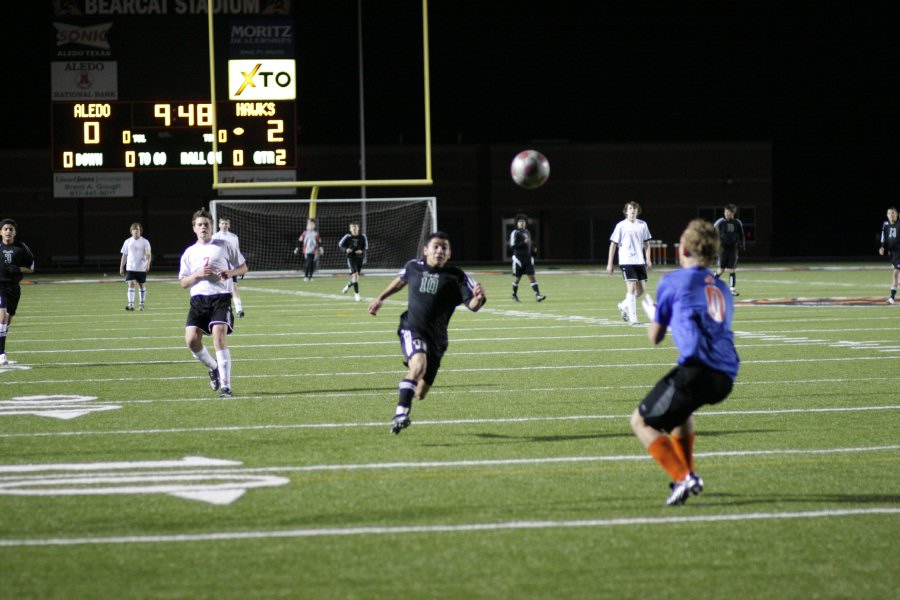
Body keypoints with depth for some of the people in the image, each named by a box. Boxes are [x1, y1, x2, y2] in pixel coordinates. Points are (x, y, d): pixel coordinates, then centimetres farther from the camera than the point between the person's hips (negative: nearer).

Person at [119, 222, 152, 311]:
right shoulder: (128, 242, 6)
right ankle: (131, 304, -17)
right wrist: (121, 267, 8)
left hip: (141, 268, -1)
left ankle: (141, 304, 22)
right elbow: (124, 255, 11)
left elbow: (148, 255, -5)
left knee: (142, 285, 8)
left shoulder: (145, 242, -1)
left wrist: (148, 264, -23)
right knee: (131, 284, -12)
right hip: (130, 268, 1)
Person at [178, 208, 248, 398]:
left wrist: (231, 273, -7)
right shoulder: (189, 252, 15)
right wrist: (197, 274, -6)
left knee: (219, 334, -21)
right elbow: (183, 282, 14)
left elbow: (243, 267, 15)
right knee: (191, 339, -11)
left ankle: (225, 386, -18)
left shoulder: (224, 246, 9)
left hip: (221, 297, -3)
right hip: (198, 299, 3)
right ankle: (213, 367, 20)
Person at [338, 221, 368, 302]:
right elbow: (340, 244, 3)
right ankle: (356, 293, -13)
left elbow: (366, 246, 8)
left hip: (359, 258, 3)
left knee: (357, 276, 12)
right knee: (355, 274, -18)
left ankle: (348, 285, 45)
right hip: (351, 258, -3)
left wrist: (362, 251, -12)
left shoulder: (362, 236, -3)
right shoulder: (347, 236, -8)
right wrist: (346, 249, -15)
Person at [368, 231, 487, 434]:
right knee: (419, 365, -33)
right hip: (412, 329, -1)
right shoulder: (413, 267, 2)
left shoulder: (456, 277, -4)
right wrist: (380, 298, 33)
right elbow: (401, 280, 26)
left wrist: (478, 298, -35)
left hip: (436, 337, 2)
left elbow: (472, 305, -13)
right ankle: (401, 414, -30)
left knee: (420, 394, 8)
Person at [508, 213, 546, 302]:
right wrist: (523, 243, -23)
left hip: (528, 258, 5)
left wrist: (533, 250, 7)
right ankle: (514, 295, 24)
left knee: (531, 276, -5)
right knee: (517, 278, 6)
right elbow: (512, 246, -16)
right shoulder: (515, 233, -8)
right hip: (518, 258, -5)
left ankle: (538, 295, -14)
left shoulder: (527, 232, 13)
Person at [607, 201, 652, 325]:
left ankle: (624, 306, 31)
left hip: (640, 261, 5)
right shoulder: (621, 226, -2)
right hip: (626, 261, -5)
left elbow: (646, 243, 17)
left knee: (640, 290, 5)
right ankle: (632, 318, -9)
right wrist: (609, 264, -2)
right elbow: (613, 244, 1)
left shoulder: (642, 225, 9)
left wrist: (648, 259, 5)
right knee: (631, 288, -12)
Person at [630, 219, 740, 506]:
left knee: (642, 422, 6)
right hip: (725, 376, 7)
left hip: (696, 370, -7)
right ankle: (689, 473, 27)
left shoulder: (673, 281, 6)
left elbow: (655, 336, 12)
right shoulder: (721, 288, 24)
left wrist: (652, 314, 35)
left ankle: (682, 478, -12)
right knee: (681, 408, 37)